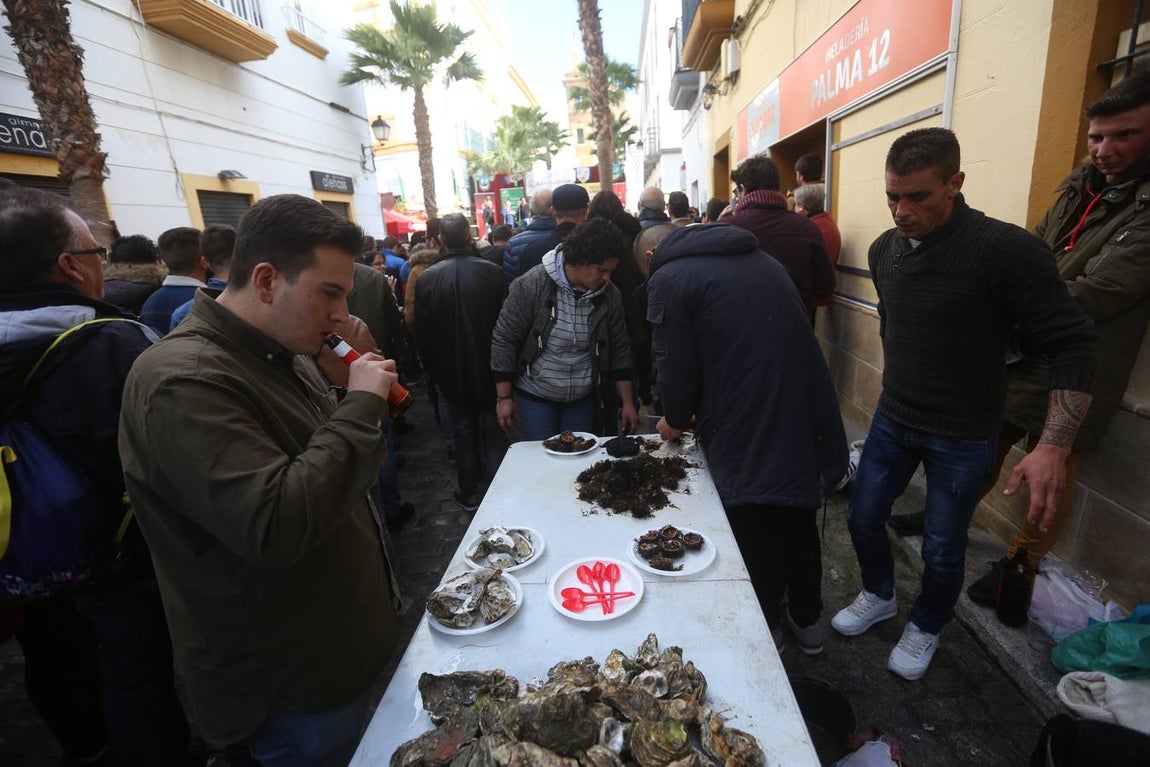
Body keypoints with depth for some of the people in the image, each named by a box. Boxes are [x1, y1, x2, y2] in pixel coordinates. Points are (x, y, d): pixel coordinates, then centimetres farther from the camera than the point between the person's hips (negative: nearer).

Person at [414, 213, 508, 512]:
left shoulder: (427, 278, -10)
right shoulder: (492, 272, -13)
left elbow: (422, 333, -4)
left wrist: (432, 372, 8)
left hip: (450, 374, 1)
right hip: (490, 370, 0)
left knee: (462, 436, 15)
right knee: (494, 435, 13)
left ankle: (470, 494, 26)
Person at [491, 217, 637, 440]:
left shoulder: (610, 295, -7)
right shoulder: (532, 285, -18)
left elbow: (619, 351, 2)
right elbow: (504, 340, -12)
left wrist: (627, 403, 3)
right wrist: (504, 398, -10)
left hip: (583, 398, 3)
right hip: (534, 395, -3)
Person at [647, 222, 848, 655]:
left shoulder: (668, 279, -7)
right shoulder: (759, 258, 15)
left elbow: (678, 371, -11)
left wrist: (676, 421, 12)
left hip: (747, 445, -7)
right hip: (807, 430, 7)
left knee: (758, 549, 14)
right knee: (800, 527, 26)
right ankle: (806, 621, 48)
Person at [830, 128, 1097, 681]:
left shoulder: (1007, 251, -20)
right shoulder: (884, 249, -1)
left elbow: (1072, 346, -18)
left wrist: (1054, 446, -27)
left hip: (962, 437, -5)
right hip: (892, 421, 5)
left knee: (942, 551, 10)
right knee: (862, 518, 15)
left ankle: (925, 628, 39)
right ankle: (879, 597, 43)